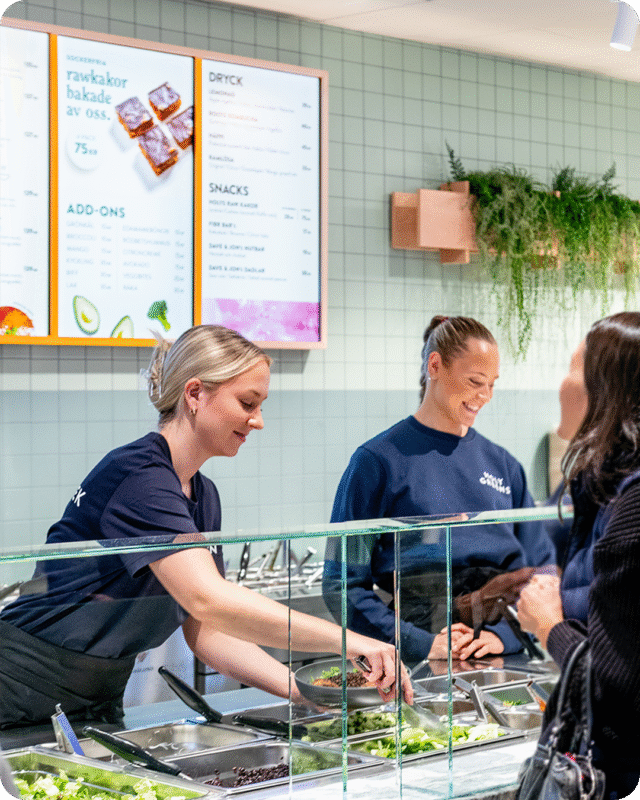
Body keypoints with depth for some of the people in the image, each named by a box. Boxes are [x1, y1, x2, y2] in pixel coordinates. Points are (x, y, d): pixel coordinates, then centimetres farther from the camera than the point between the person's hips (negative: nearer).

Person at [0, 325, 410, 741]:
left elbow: (206, 633, 6)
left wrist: (303, 690, -7)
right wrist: (348, 640, -34)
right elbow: (208, 601, -33)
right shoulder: (139, 476, -22)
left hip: (101, 702, 9)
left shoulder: (203, 496, 8)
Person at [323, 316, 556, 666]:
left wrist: (504, 633, -3)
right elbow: (343, 584, -2)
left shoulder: (503, 464, 17)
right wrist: (419, 643, -12)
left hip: (506, 652, 4)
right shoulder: (378, 460, 3)